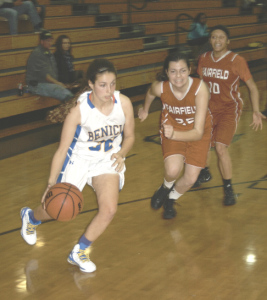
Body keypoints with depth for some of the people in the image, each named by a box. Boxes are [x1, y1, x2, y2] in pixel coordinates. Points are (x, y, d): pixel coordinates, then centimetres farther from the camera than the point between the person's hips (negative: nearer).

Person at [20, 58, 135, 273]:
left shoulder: (124, 103, -18)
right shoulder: (79, 111, -26)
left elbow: (129, 136, 0)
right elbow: (62, 150, -17)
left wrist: (121, 154, -21)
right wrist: (51, 183, -18)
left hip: (108, 161, 2)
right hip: (79, 160, -2)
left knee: (109, 209, -17)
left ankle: (80, 252, 8)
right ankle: (31, 217, 49)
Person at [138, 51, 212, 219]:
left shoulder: (200, 89, -37)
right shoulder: (160, 87, -29)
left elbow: (198, 132, -40)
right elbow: (151, 93, 1)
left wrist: (174, 135, -57)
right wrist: (145, 110, 20)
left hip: (198, 132, 0)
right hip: (172, 127, 1)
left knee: (190, 179, -1)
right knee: (173, 170, -24)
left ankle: (170, 201, 33)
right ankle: (166, 188, 14)